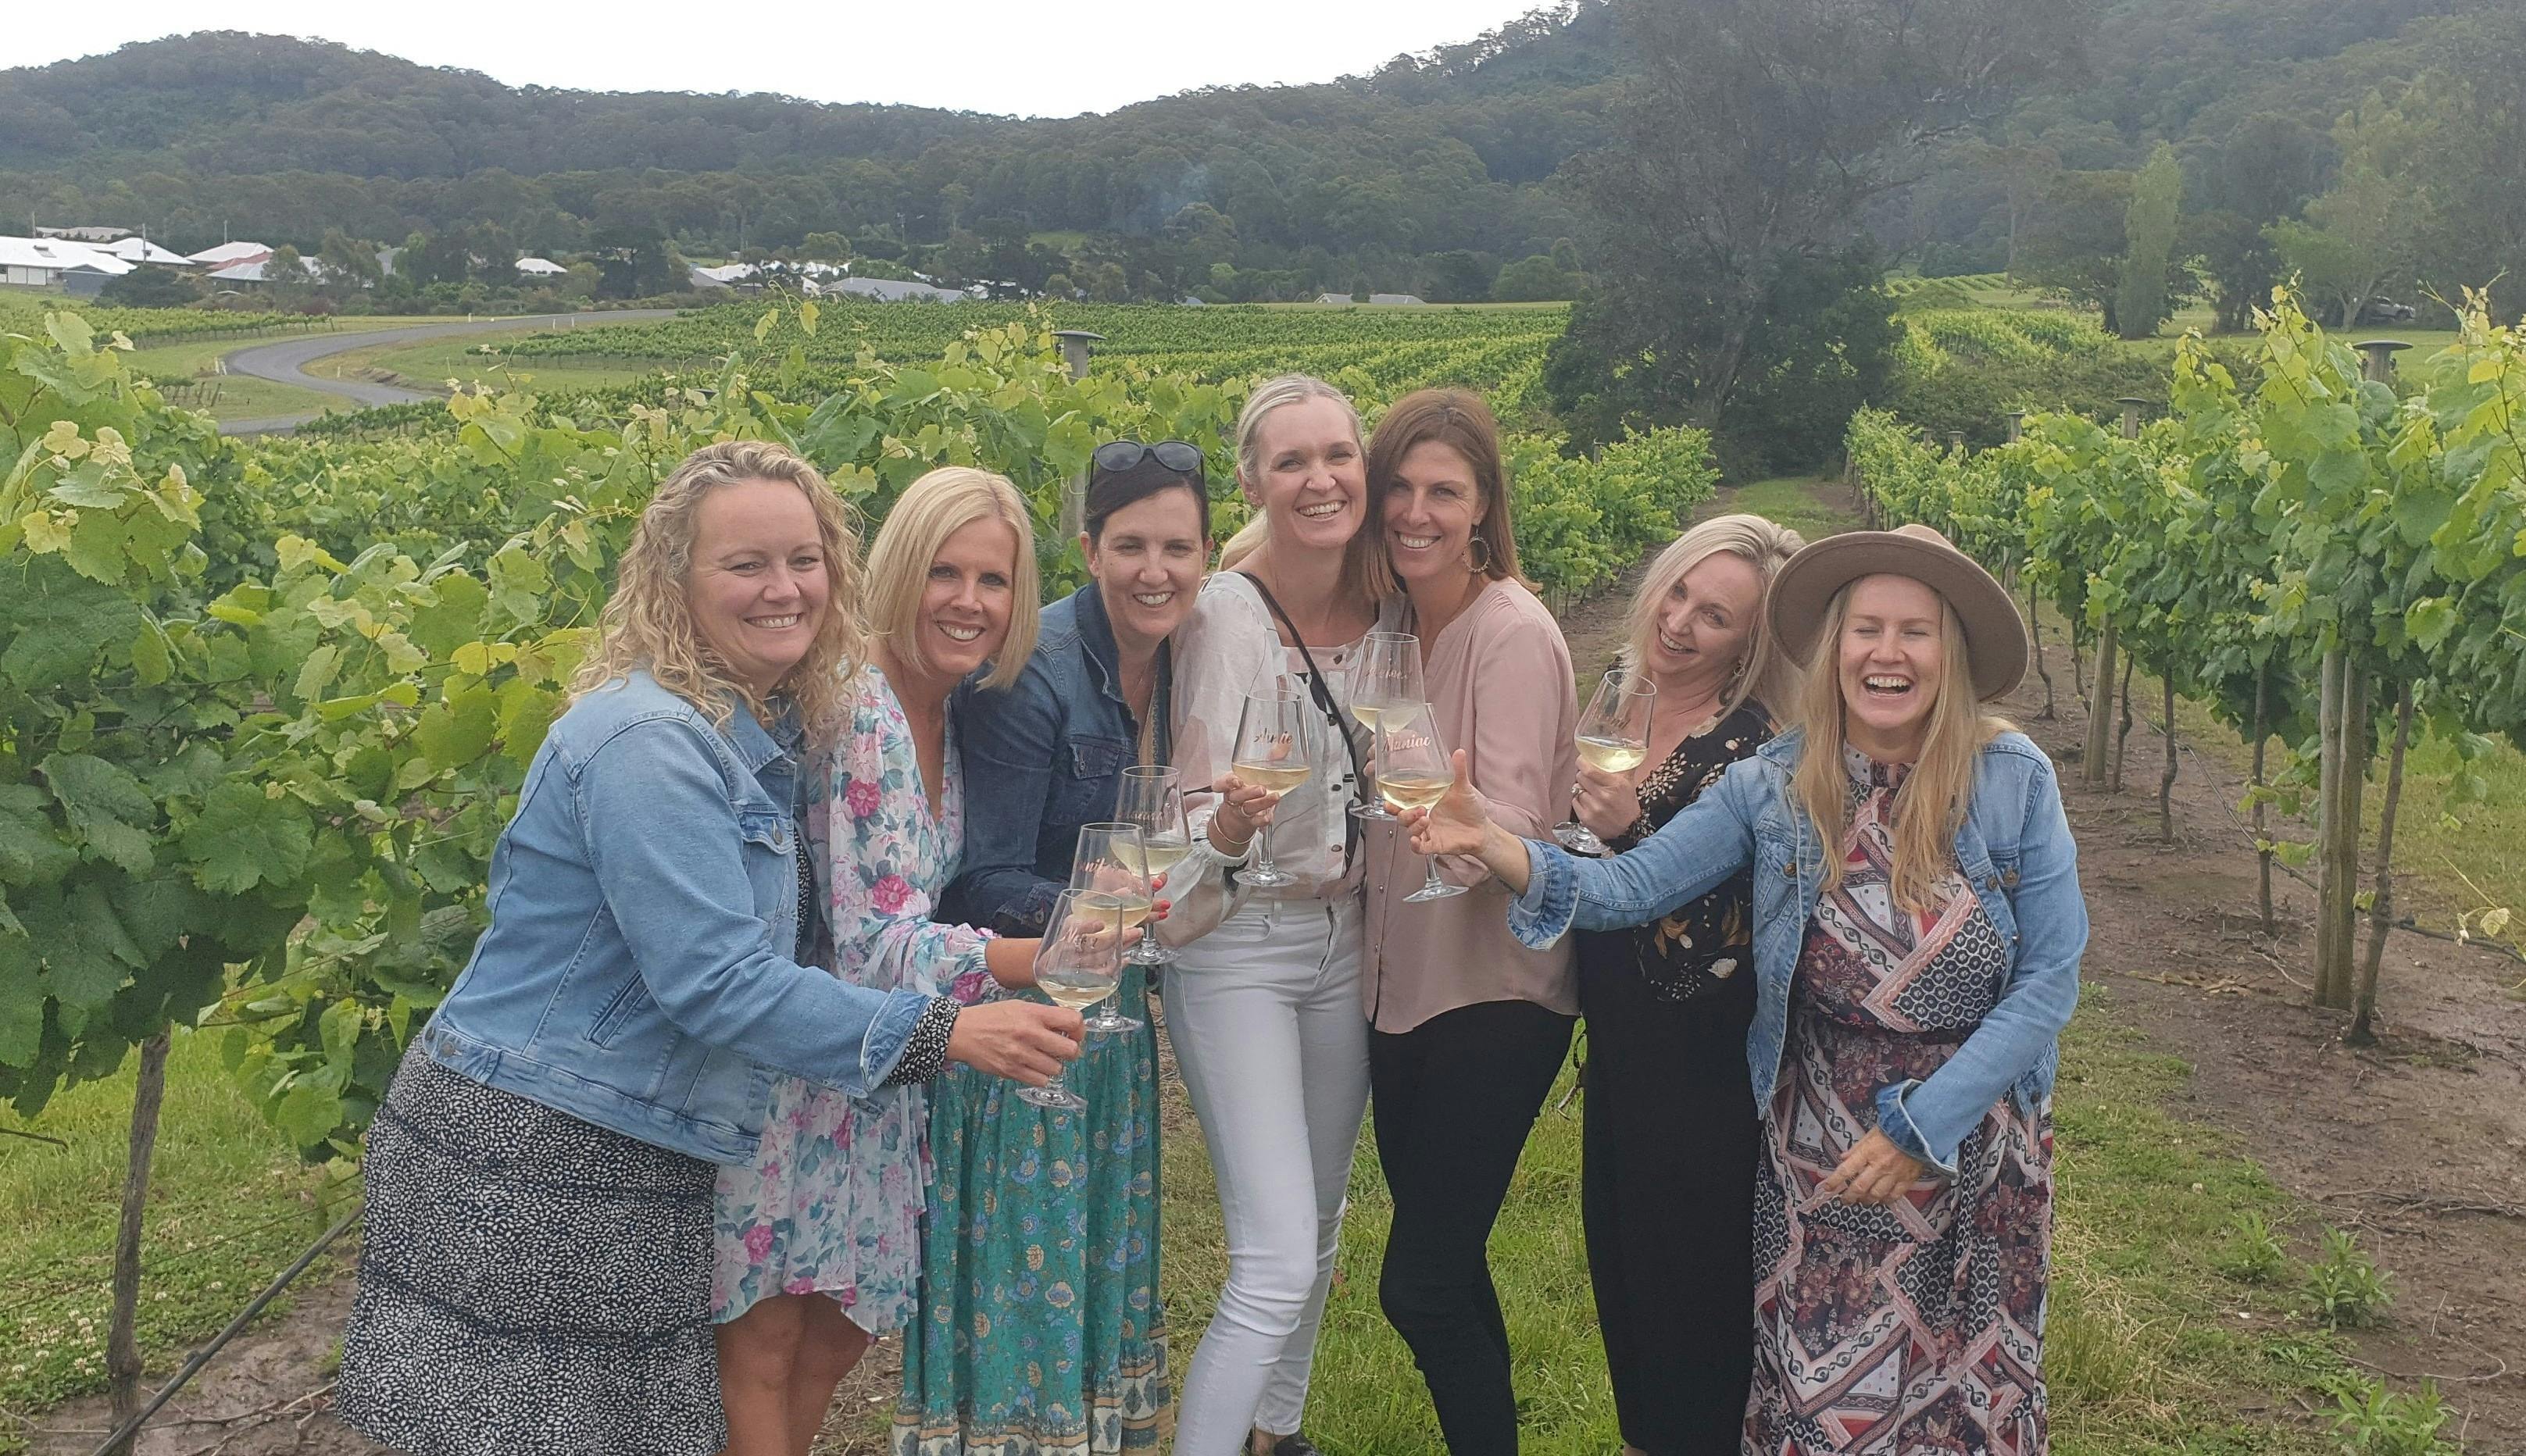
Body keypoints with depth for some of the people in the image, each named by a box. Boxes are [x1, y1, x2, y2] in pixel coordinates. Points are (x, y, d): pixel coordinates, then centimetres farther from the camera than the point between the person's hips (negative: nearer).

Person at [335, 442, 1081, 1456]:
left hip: (636, 1159, 9)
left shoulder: (766, 730, 8)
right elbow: (715, 981, -25)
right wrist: (944, 1033, -23)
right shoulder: (647, 742, -20)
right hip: (524, 1162, -8)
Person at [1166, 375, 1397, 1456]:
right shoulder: (1227, 613, -19)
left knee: (1318, 1231, 19)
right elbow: (1203, 824, -20)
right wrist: (1232, 816, -40)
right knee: (1277, 1264, -11)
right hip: (1239, 948, -6)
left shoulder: (1386, 606, -2)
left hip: (1348, 940, 6)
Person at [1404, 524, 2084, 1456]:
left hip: (1979, 1149, 0)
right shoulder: (1773, 787, -6)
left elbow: (2050, 977, -10)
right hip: (1818, 1147, 1)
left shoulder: (2014, 780, -11)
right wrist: (1493, 846, -28)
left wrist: (1924, 1126, -16)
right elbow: (1626, 889, -10)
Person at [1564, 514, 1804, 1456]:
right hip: (1619, 1042, 8)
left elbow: (1715, 936, -24)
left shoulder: (1750, 750, -20)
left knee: (1689, 1281, 7)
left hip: (1699, 1069, -8)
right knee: (1617, 1250, 21)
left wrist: (1630, 828, -31)